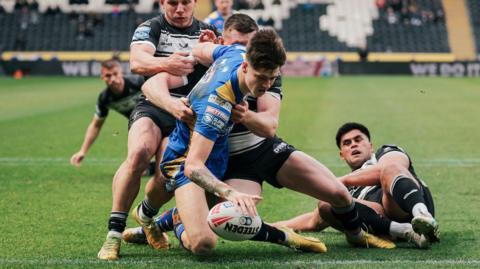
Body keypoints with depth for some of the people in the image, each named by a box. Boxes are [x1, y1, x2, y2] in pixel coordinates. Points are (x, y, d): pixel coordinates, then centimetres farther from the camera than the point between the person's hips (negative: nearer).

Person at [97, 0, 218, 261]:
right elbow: (136, 62, -19)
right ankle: (114, 232, -24)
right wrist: (166, 64, -41)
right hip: (153, 106, -2)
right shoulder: (150, 28, 3)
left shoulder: (207, 32, 14)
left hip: (187, 114, 2)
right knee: (138, 153, -33)